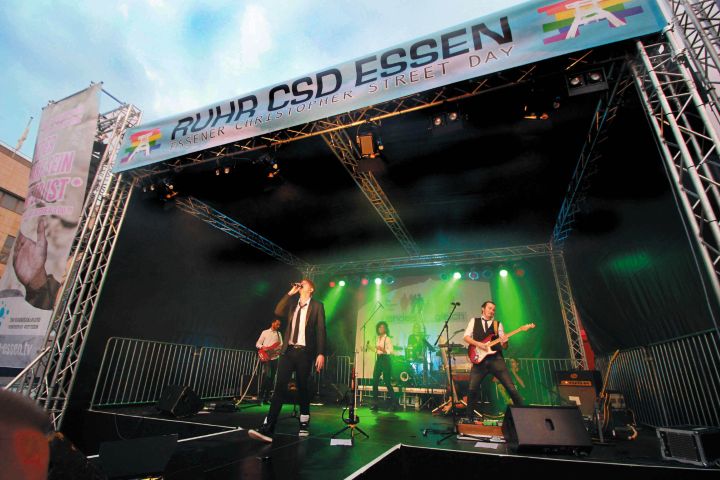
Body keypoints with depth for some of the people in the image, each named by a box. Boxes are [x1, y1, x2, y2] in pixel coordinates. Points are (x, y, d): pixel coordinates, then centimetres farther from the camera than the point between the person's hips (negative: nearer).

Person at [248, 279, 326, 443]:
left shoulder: (317, 306, 3)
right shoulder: (292, 305, 17)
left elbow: (321, 330, -3)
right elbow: (278, 312, 0)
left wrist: (321, 353, -11)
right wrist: (290, 293, -1)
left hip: (304, 352, -3)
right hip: (289, 350, 3)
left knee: (302, 388, 6)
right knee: (280, 387, -5)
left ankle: (304, 424, 24)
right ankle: (267, 428, -6)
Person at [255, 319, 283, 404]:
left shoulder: (279, 334, 16)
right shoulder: (265, 332, 6)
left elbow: (281, 346, 12)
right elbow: (257, 344, 4)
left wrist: (281, 348, -10)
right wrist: (263, 347, -15)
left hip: (275, 358, 4)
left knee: (272, 377, 4)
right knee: (267, 375, -17)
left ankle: (266, 398, 13)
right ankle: (260, 396, -4)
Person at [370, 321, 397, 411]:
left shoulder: (387, 339, -7)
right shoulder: (378, 338, 13)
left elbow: (391, 351, -15)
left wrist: (382, 350, -26)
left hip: (386, 360, -7)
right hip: (378, 359, 7)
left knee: (387, 382, -4)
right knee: (375, 381, 1)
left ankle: (394, 404, 9)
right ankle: (374, 403, 10)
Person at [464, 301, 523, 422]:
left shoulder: (498, 324, 14)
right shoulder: (474, 321, 12)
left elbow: (504, 347, 11)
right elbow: (466, 337, 3)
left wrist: (504, 342, -13)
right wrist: (478, 344, -13)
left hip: (496, 359, 1)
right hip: (480, 360, -1)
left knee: (511, 387, -4)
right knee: (472, 389, -5)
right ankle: (469, 417, 12)